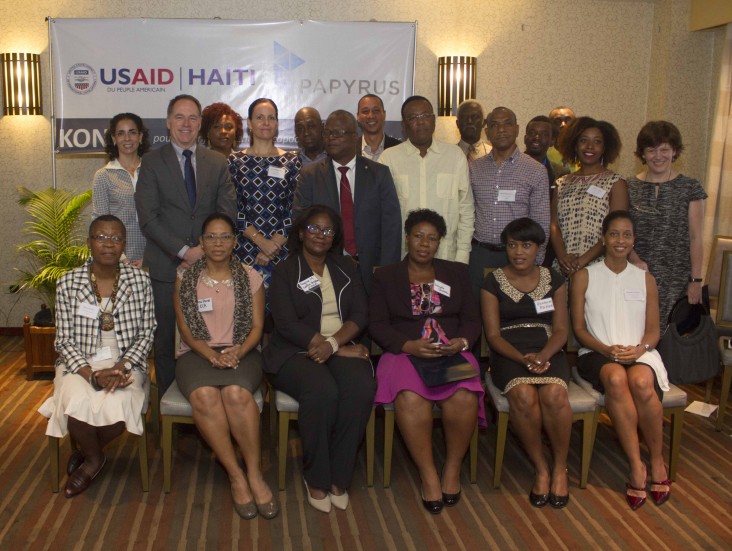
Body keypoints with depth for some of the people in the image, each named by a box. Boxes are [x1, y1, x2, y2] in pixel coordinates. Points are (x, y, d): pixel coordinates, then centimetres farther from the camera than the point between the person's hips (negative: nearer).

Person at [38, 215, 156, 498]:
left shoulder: (140, 280, -2)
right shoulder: (68, 283, -3)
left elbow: (146, 334, 1)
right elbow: (64, 340, -3)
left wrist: (122, 366, -16)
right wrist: (92, 375, -18)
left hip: (126, 362, 0)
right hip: (80, 363, 0)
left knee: (118, 405, -31)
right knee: (77, 405, -32)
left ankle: (86, 453, 4)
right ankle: (94, 458, 3)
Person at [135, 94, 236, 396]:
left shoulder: (217, 162, 10)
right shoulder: (152, 161, 3)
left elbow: (227, 214, 4)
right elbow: (148, 218, -5)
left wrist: (205, 249, -10)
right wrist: (183, 251, -14)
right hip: (166, 267, -1)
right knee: (166, 342, 6)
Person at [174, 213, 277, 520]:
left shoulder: (250, 278, 8)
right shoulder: (185, 279, 8)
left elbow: (257, 326, 5)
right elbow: (184, 328, 3)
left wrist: (238, 351, -15)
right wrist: (211, 354, -15)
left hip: (241, 352, 0)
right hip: (197, 353, 1)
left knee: (236, 393, -35)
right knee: (204, 396, -34)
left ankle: (254, 474, -23)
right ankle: (236, 476, -24)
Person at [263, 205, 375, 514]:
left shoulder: (346, 269, 18)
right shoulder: (284, 272, 5)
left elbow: (360, 315, 7)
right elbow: (287, 325, -8)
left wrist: (333, 344, -14)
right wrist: (343, 350, -15)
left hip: (341, 348, 3)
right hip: (296, 352, -3)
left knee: (361, 388, -30)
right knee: (322, 390, -35)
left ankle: (339, 477, -16)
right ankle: (316, 478, -14)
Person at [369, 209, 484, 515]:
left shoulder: (457, 273, 19)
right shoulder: (385, 276, 13)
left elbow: (471, 319, 14)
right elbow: (377, 325, 3)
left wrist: (462, 341, -9)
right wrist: (409, 345, -14)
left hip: (452, 353, 2)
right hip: (404, 352, -1)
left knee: (464, 398, -31)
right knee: (410, 399, -34)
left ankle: (453, 468, -8)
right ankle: (428, 474, -18)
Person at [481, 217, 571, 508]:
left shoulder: (554, 280, 13)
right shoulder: (493, 283, 7)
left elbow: (561, 329, 7)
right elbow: (493, 334, 0)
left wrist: (543, 356, -14)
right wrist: (523, 358, -17)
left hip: (548, 352, 1)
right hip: (509, 354, -1)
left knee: (554, 394, -32)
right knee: (523, 396, -34)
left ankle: (560, 468, -10)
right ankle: (541, 469, -13)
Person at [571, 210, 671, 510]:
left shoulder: (645, 279, 13)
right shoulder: (584, 276, 6)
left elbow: (653, 331, 11)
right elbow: (579, 328, 3)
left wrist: (640, 348, -12)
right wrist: (606, 349, -16)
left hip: (639, 354, 1)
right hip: (597, 354, -1)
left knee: (641, 382, -35)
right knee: (616, 377, -37)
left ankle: (657, 460, -14)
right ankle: (636, 465, -29)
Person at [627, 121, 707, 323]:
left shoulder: (690, 188, 3)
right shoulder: (629, 187, 7)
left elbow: (695, 239, 2)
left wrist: (696, 280, -3)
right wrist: (634, 259, -10)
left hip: (676, 280, -1)